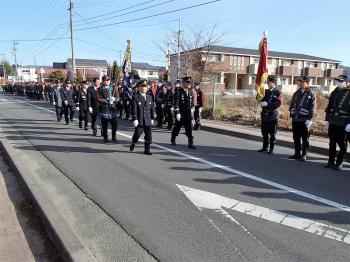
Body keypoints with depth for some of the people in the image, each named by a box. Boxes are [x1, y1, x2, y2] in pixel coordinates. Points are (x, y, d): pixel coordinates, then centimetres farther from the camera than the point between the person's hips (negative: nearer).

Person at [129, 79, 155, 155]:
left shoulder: (149, 97, 11)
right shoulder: (135, 97, -5)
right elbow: (134, 110, -10)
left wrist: (152, 118, 13)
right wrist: (135, 119, -15)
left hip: (148, 121, 5)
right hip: (139, 121, -5)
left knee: (148, 136, 5)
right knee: (137, 134, 2)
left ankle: (147, 149, 16)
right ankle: (133, 144, 31)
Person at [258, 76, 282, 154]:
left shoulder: (278, 92, -3)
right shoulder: (266, 91, 14)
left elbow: (277, 104, -14)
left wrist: (267, 104, -21)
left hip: (273, 115, -5)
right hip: (265, 114, 5)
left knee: (272, 133, 2)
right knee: (264, 132, 11)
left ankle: (271, 149, 11)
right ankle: (265, 147, 22)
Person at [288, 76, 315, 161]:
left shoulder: (310, 95, -2)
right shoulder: (296, 93, 15)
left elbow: (312, 108, -8)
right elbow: (292, 105, 16)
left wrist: (309, 120, -15)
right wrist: (291, 116, 9)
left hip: (304, 120, -5)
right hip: (295, 119, 6)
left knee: (305, 139, 3)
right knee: (296, 138, 11)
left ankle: (304, 155, 10)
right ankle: (297, 153, 21)